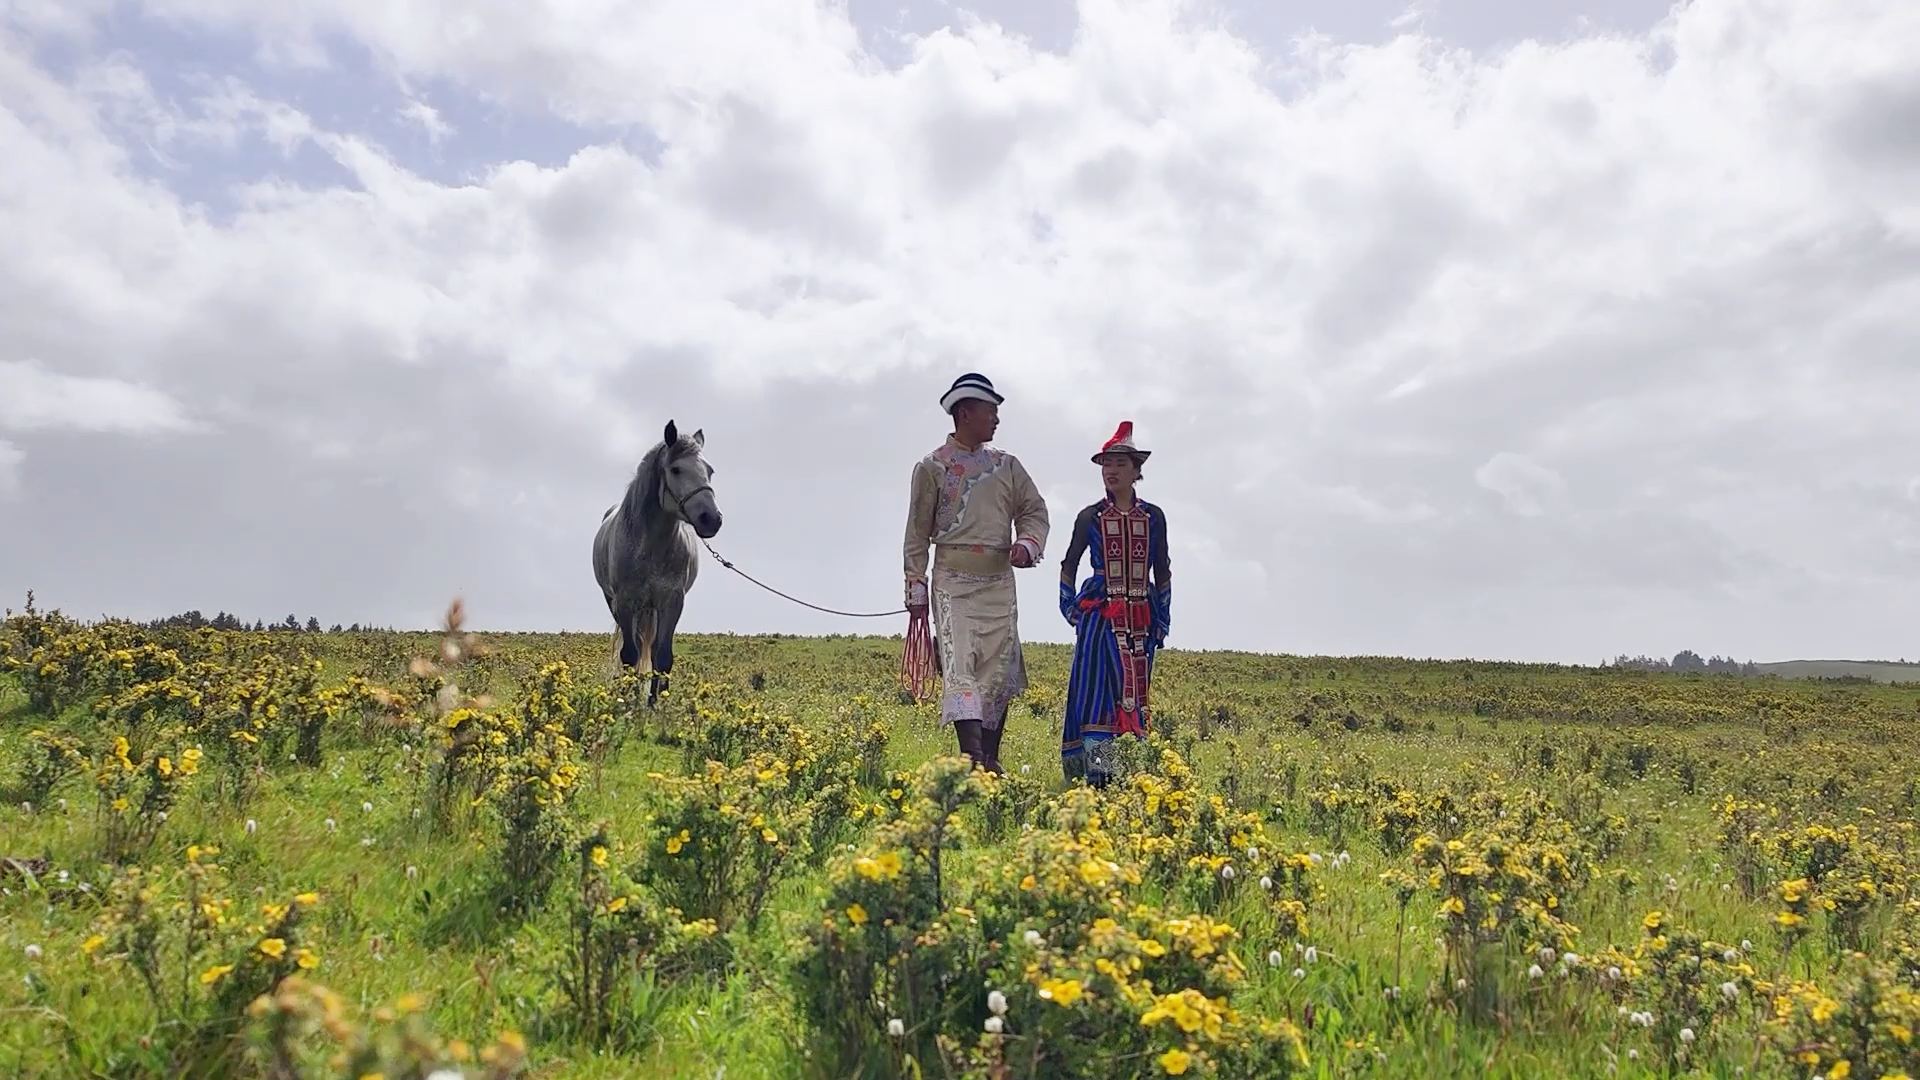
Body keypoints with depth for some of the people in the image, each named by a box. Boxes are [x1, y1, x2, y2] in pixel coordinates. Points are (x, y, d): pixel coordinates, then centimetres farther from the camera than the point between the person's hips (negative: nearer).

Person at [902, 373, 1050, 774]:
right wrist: (917, 591, -1)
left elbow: (1034, 511, 14)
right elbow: (917, 534, 3)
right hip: (953, 579, -4)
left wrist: (1027, 544, -8)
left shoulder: (1007, 465, 13)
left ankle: (991, 762, 11)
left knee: (1000, 671, 2)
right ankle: (973, 759, -24)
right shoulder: (932, 467, 3)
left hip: (999, 581, 4)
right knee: (959, 665, -16)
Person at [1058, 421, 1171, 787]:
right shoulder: (1090, 517, 4)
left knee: (1135, 694, 3)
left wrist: (1162, 619, 11)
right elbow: (1069, 565, 11)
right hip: (1100, 617, -2)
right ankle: (1095, 774, -11)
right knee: (1097, 691, -10)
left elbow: (1162, 571, 13)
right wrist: (1072, 609, 4)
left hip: (1140, 620, 2)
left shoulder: (1153, 516, 8)